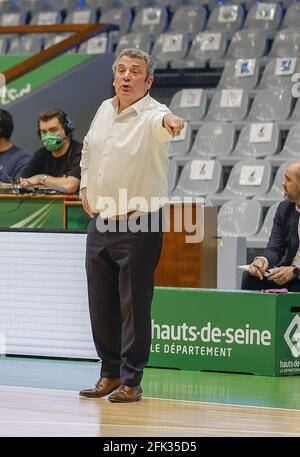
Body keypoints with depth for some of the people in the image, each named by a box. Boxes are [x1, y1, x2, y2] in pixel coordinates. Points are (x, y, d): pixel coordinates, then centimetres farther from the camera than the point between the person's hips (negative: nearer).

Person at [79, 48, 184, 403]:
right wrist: (85, 187, 16)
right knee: (101, 304, 11)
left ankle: (131, 381, 5)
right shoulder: (104, 110, 8)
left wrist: (170, 121, -62)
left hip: (138, 225, -7)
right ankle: (110, 373, 23)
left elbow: (161, 123, -39)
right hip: (100, 223, 7)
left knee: (135, 304, -3)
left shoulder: (151, 114, -13)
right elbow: (88, 148, 26)